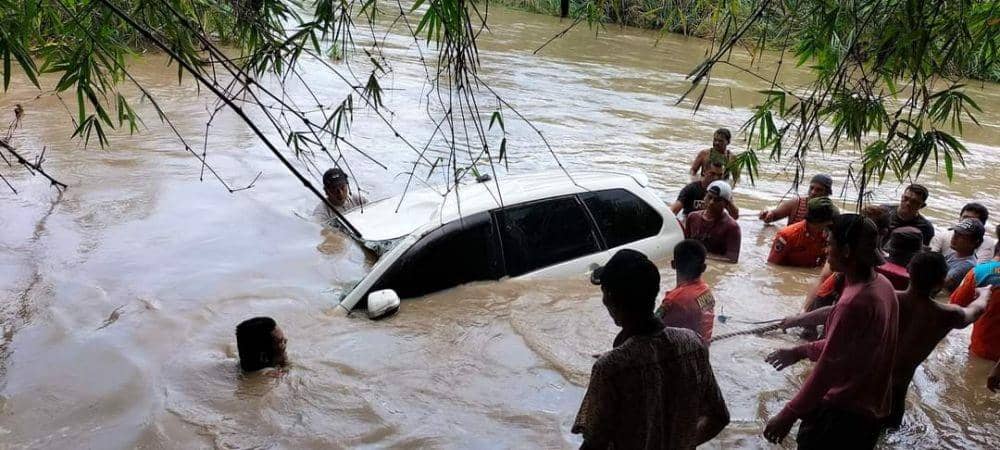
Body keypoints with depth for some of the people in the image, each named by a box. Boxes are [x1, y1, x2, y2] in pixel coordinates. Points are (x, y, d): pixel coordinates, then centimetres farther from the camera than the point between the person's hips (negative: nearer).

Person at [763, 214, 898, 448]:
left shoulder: (854, 302, -27)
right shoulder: (882, 284, 1)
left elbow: (827, 367, -24)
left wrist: (789, 415, -19)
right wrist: (802, 351, 15)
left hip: (843, 411, -8)